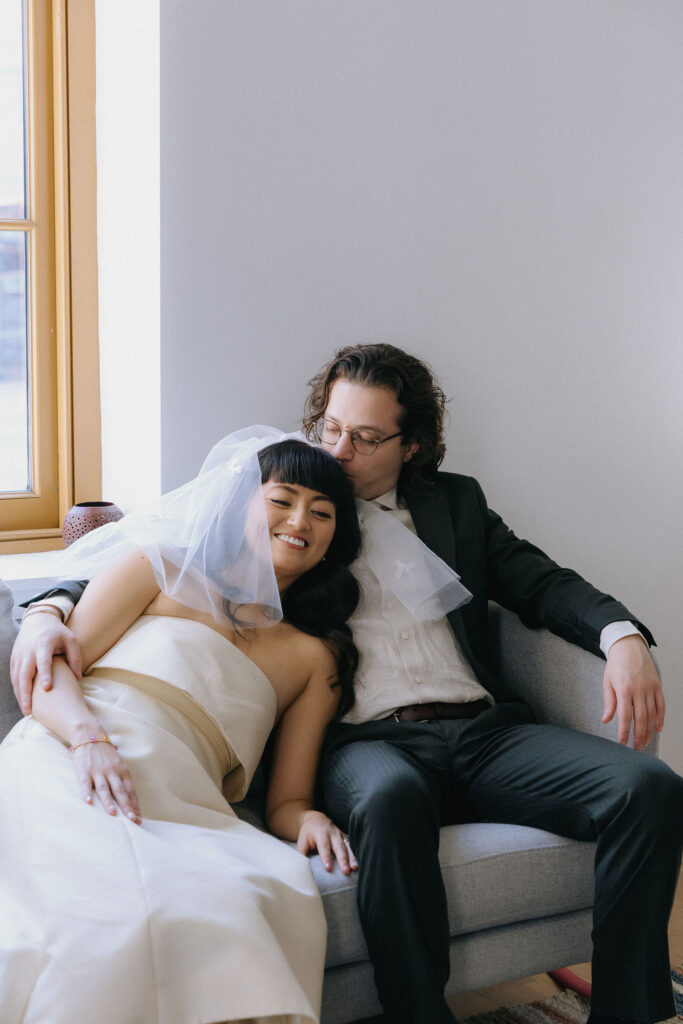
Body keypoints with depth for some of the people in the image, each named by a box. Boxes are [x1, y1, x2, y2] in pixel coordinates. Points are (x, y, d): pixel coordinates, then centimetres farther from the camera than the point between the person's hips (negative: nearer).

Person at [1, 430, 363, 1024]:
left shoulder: (314, 657, 26)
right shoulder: (160, 567, 19)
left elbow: (285, 801, 20)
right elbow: (51, 667, 8)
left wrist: (311, 820, -5)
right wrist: (89, 739, -14)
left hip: (175, 801, 2)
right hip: (62, 767, -2)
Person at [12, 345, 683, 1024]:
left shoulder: (455, 502, 23)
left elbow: (542, 583, 19)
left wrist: (623, 637, -2)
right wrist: (48, 613, -10)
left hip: (485, 730, 4)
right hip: (366, 741, -3)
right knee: (391, 797, -40)